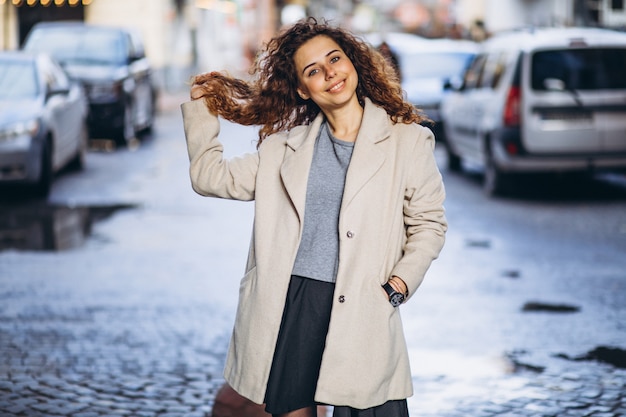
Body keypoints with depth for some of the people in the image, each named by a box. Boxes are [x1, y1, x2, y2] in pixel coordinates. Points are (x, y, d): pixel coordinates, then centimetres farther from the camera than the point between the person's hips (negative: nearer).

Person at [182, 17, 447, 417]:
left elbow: (429, 224, 8)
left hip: (361, 313, -2)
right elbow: (210, 176, 16)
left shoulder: (406, 141, 4)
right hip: (287, 306, 2)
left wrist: (395, 288, -4)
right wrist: (201, 104, 20)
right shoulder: (285, 147, 12)